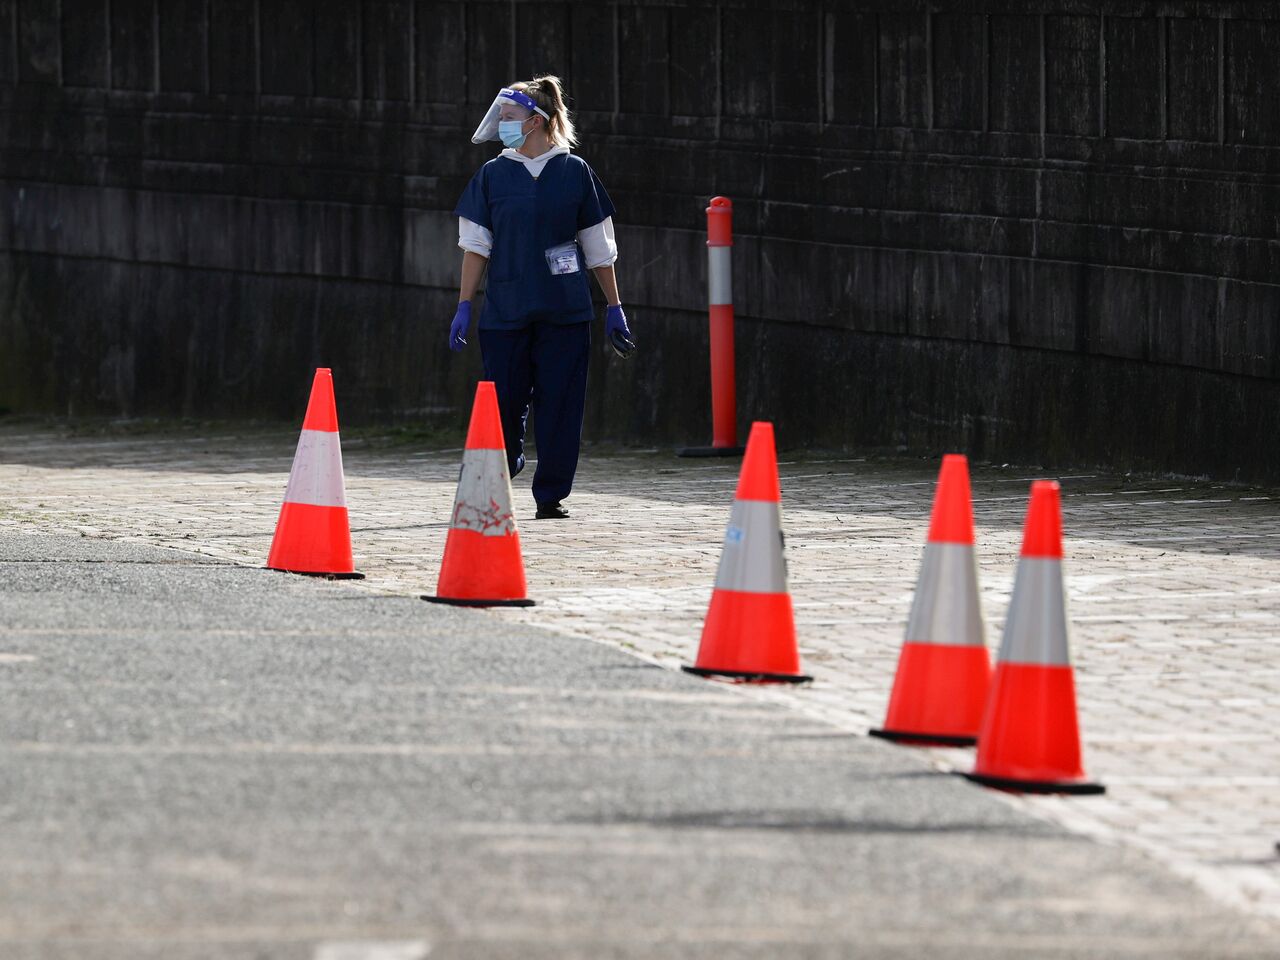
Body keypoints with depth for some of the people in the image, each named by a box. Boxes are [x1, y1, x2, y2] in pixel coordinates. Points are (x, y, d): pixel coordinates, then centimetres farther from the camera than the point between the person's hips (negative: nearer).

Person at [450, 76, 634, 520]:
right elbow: (476, 246, 6)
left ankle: (551, 494, 7)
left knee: (560, 403, -1)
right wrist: (464, 307, -1)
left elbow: (599, 249, 8)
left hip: (565, 314, -1)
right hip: (505, 312, 1)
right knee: (503, 403, 0)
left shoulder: (574, 172, 3)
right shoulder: (493, 175, 5)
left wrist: (614, 309, 8)